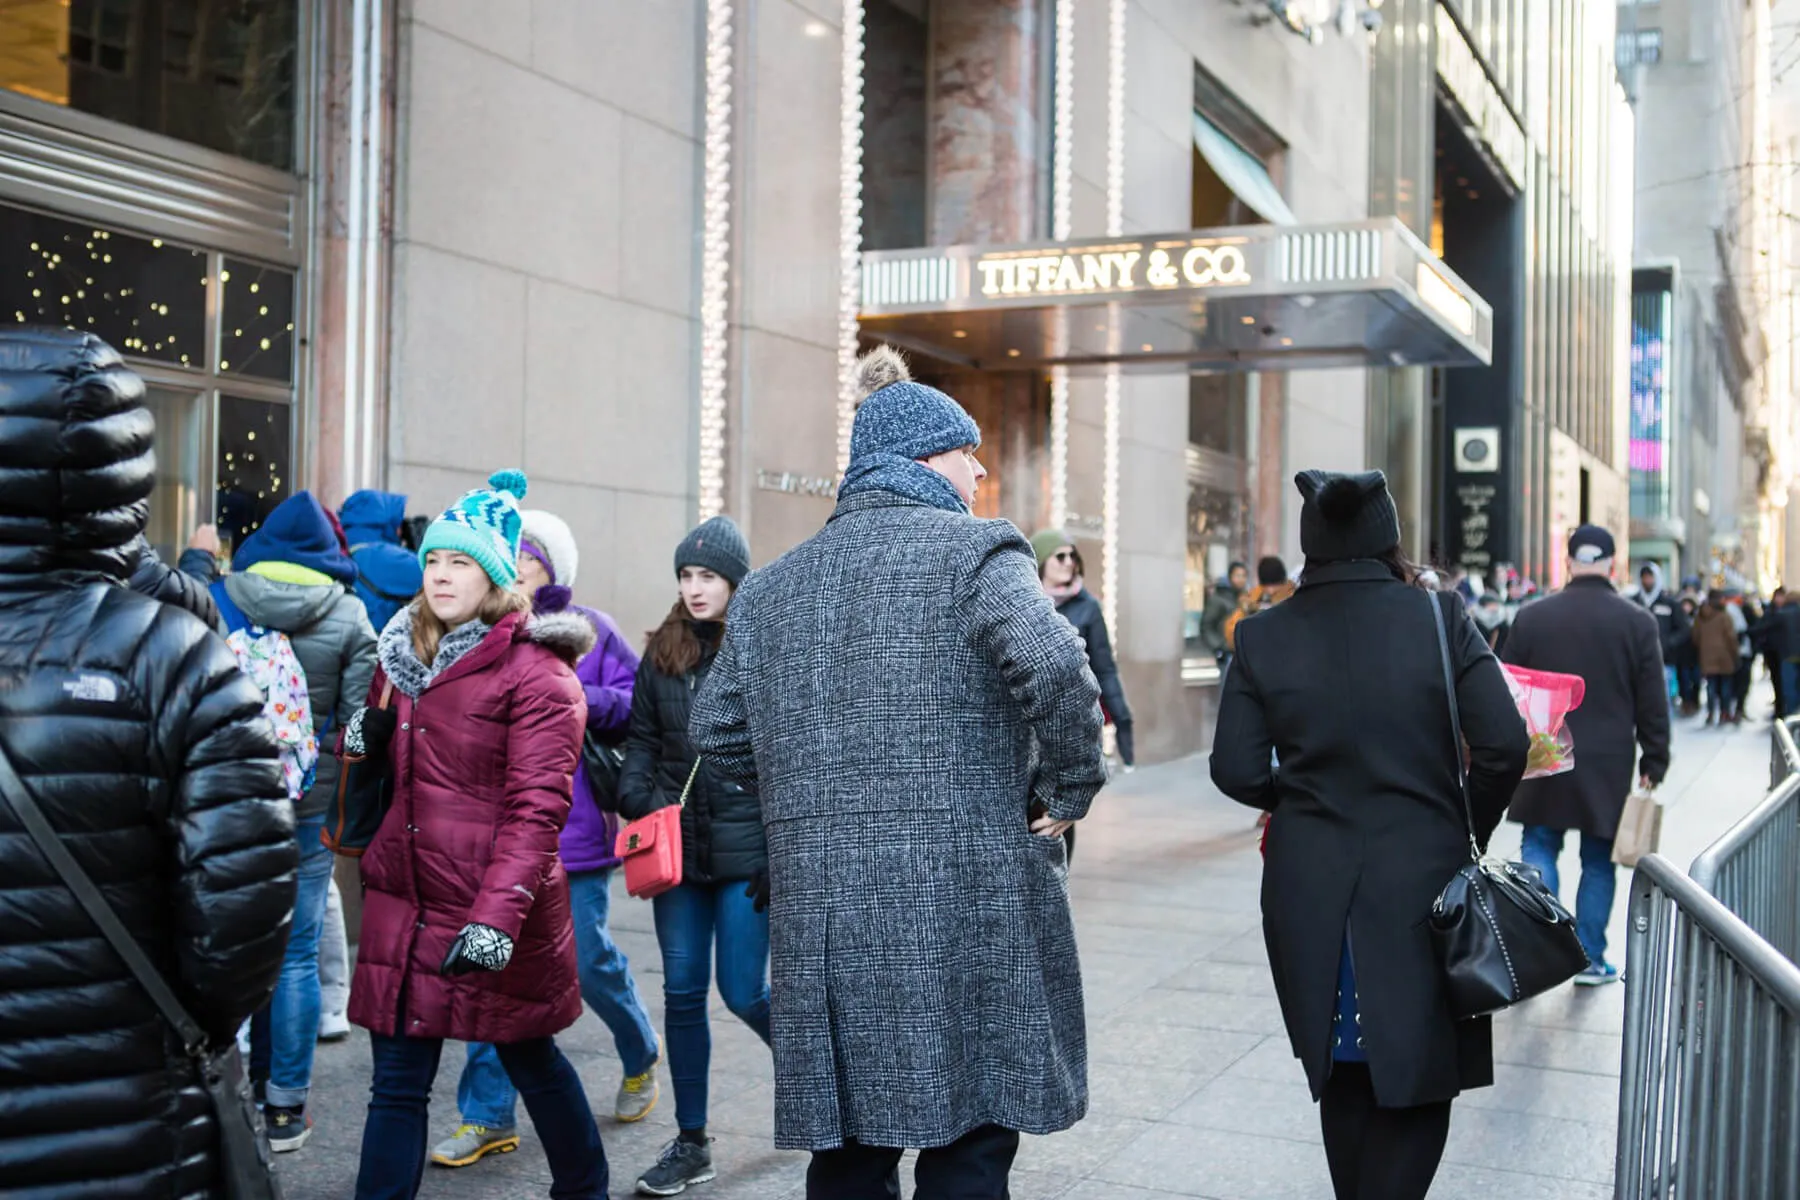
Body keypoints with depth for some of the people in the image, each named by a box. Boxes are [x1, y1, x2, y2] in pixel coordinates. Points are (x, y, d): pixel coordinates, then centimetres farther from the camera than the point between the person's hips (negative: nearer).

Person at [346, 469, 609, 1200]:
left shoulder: (536, 673, -12)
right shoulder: (405, 653, 10)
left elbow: (537, 808, -19)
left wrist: (498, 915, -28)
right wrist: (368, 736, 2)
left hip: (494, 909, -6)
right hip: (405, 897, 6)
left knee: (529, 1059, 12)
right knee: (397, 1079, 7)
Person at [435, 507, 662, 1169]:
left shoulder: (590, 631, 1)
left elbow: (640, 705, -3)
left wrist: (585, 700, -18)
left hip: (575, 828, -3)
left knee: (589, 961, 6)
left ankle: (640, 1054, 36)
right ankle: (488, 1116, 14)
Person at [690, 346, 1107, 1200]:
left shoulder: (771, 587, 14)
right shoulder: (974, 553, -4)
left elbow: (718, 730, 15)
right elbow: (1054, 668, -20)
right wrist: (1070, 791, -6)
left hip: (819, 908, 5)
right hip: (964, 898, -5)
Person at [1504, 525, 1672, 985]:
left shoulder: (1531, 618, -1)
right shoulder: (1639, 623, -3)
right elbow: (1653, 703, -1)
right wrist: (1654, 762, 6)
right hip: (1609, 764, 0)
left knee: (1540, 848, 11)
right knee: (1598, 861, 9)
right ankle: (1590, 959, 14)